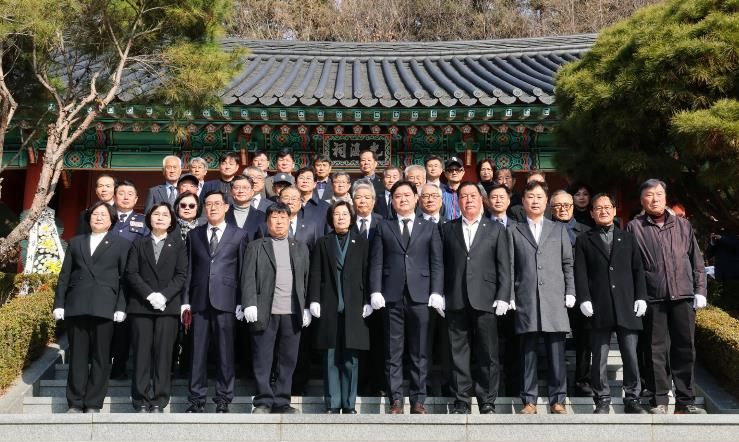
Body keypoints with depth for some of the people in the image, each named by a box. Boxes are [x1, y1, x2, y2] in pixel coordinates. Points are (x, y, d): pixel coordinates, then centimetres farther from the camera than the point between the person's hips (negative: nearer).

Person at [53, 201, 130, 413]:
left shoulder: (121, 244, 10)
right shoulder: (76, 242, 20)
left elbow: (125, 278, 2)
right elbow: (65, 276, 15)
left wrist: (121, 308, -7)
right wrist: (59, 304, 5)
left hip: (104, 308, -2)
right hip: (76, 306, 3)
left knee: (100, 358, -1)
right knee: (77, 357, 5)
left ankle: (93, 404, 6)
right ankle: (75, 404, 11)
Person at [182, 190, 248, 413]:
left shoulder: (239, 235, 8)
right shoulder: (194, 235, 14)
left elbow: (243, 270, 4)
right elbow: (189, 269, 12)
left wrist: (241, 302, -2)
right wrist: (185, 300, 5)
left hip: (225, 301, -2)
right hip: (200, 301, 2)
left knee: (225, 352, 2)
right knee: (198, 351, 3)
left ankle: (223, 399, 11)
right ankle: (197, 399, 11)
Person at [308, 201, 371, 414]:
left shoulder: (362, 243, 11)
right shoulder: (322, 243, 13)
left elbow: (367, 273, 6)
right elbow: (315, 274, 7)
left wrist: (367, 302, -2)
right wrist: (314, 300, -2)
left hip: (354, 308, 0)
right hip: (329, 308, 1)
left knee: (351, 359, 1)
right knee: (331, 359, 3)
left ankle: (349, 405, 9)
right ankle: (332, 404, 9)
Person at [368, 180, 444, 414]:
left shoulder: (429, 228, 13)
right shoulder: (384, 227, 12)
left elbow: (436, 263, 7)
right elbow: (376, 263, 7)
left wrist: (436, 293, -4)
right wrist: (375, 292, -5)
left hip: (420, 297, 0)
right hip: (392, 298, 0)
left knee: (419, 353, 3)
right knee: (393, 353, 2)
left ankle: (418, 401, 11)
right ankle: (396, 400, 9)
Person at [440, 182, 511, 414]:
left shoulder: (496, 229, 10)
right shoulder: (447, 229, 13)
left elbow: (504, 267, 5)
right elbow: (442, 264, 8)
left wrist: (503, 297, -4)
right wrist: (440, 295, 0)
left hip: (485, 300, -1)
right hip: (456, 301, 1)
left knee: (487, 354, 1)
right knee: (459, 354, 4)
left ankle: (487, 402, 11)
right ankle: (461, 401, 12)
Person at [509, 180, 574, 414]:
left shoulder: (559, 229, 16)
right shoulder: (514, 231, 12)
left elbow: (567, 264, 13)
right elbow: (510, 267, 7)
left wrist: (570, 292, 4)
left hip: (555, 299, 1)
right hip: (526, 300, -1)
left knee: (556, 352, 0)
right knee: (528, 352, 1)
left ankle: (557, 400, 8)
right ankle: (529, 401, 8)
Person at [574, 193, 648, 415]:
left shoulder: (628, 238, 17)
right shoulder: (584, 241, 11)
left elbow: (638, 270, 13)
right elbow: (580, 273, 3)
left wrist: (640, 297, 2)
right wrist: (584, 300, -7)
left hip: (627, 306, 2)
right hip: (599, 309, -1)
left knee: (631, 356, 2)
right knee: (599, 357, 1)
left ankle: (632, 399, 13)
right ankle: (602, 401, 9)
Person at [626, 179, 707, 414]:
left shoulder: (683, 225, 12)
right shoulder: (634, 228, 3)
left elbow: (697, 261, 13)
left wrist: (700, 290, 6)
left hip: (683, 296, 3)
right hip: (652, 298, -2)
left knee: (685, 348, 6)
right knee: (656, 350, 3)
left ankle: (685, 400, 16)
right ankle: (659, 400, 13)